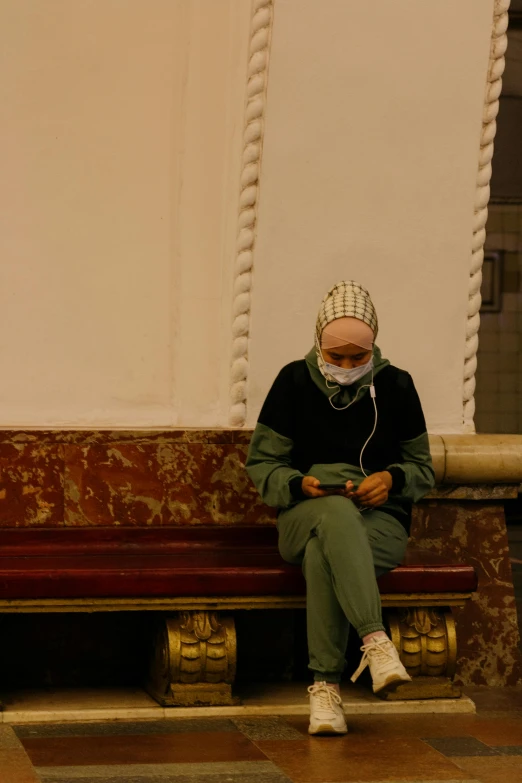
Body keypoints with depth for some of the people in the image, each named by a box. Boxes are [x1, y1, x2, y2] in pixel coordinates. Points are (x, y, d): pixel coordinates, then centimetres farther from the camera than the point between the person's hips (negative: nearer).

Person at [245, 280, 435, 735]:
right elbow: (262, 463, 7)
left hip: (381, 521, 0)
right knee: (338, 513, -41)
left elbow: (422, 468, 14)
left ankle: (326, 685, -37)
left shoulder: (396, 386, 7)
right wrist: (300, 485, -14)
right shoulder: (294, 382, 5)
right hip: (304, 517, 0)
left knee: (323, 554, -38)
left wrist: (392, 479, -9)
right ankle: (375, 641, -53)